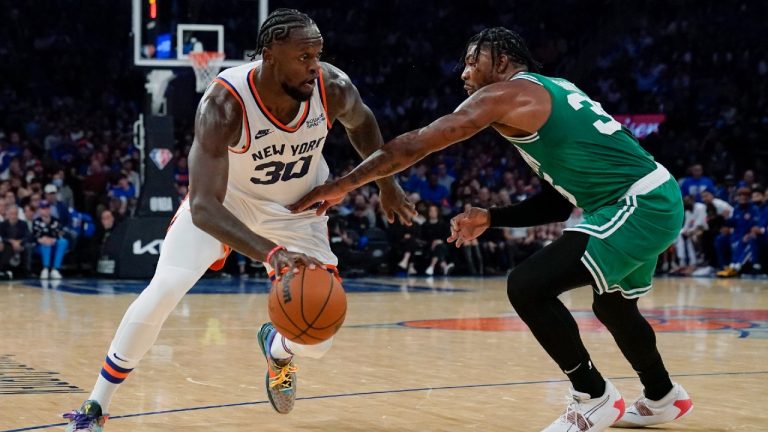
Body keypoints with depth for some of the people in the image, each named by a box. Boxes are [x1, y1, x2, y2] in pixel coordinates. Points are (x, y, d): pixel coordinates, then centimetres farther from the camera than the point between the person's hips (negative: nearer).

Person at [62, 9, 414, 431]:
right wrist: (271, 252, -59)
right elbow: (202, 206, -45)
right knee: (165, 289, -21)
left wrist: (387, 183, 4)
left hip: (298, 208, 3)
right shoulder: (224, 103, -38)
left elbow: (361, 122, 0)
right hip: (223, 198, -2)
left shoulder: (333, 87, -28)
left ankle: (276, 348, 34)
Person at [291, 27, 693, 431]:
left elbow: (416, 144, -10)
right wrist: (491, 218, 16)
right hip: (655, 199, 10)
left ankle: (595, 398, -1)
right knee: (611, 305, 30)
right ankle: (663, 398, 50)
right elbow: (560, 200, 22)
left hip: (638, 204, -10)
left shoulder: (505, 94, -7)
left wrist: (340, 186, -5)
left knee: (527, 287, -14)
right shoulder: (551, 92, 20)